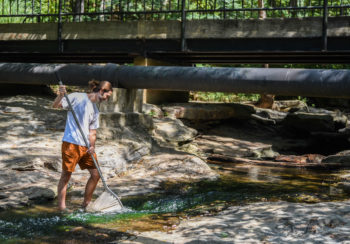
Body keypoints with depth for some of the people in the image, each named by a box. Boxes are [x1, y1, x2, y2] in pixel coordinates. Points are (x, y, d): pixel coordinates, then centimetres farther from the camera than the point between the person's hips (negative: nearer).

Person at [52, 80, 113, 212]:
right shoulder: (77, 97, -2)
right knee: (66, 175, -2)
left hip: (86, 146, 7)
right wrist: (60, 95, -29)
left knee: (96, 174, 5)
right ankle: (61, 206, 7)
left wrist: (92, 146, -2)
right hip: (71, 143, -7)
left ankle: (86, 204, 18)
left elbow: (92, 132, 16)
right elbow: (55, 106, -8)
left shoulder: (95, 109, 19)